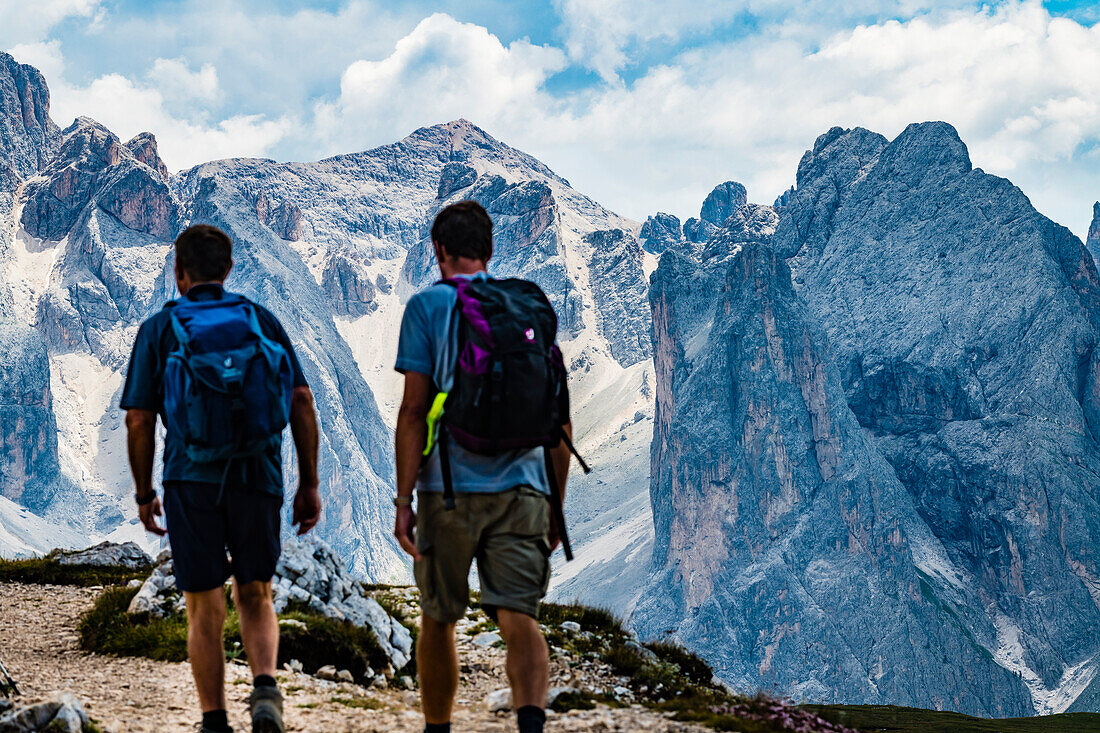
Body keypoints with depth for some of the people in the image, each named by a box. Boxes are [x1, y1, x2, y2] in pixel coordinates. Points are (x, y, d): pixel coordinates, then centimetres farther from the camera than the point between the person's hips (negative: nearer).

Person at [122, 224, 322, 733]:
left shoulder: (158, 329, 5)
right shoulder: (263, 320, 10)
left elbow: (139, 422, 1)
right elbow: (302, 402, 3)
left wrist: (143, 495, 12)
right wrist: (309, 485, 7)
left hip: (191, 481, -2)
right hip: (258, 480, 2)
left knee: (205, 610, 8)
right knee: (255, 598, 16)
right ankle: (265, 687, -8)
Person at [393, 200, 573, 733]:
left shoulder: (427, 306, 0)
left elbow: (414, 410, -7)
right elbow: (560, 420, 11)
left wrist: (404, 500, -6)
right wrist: (557, 504, 17)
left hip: (449, 489, -2)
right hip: (522, 489, 2)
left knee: (437, 620, 15)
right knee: (519, 618, -5)